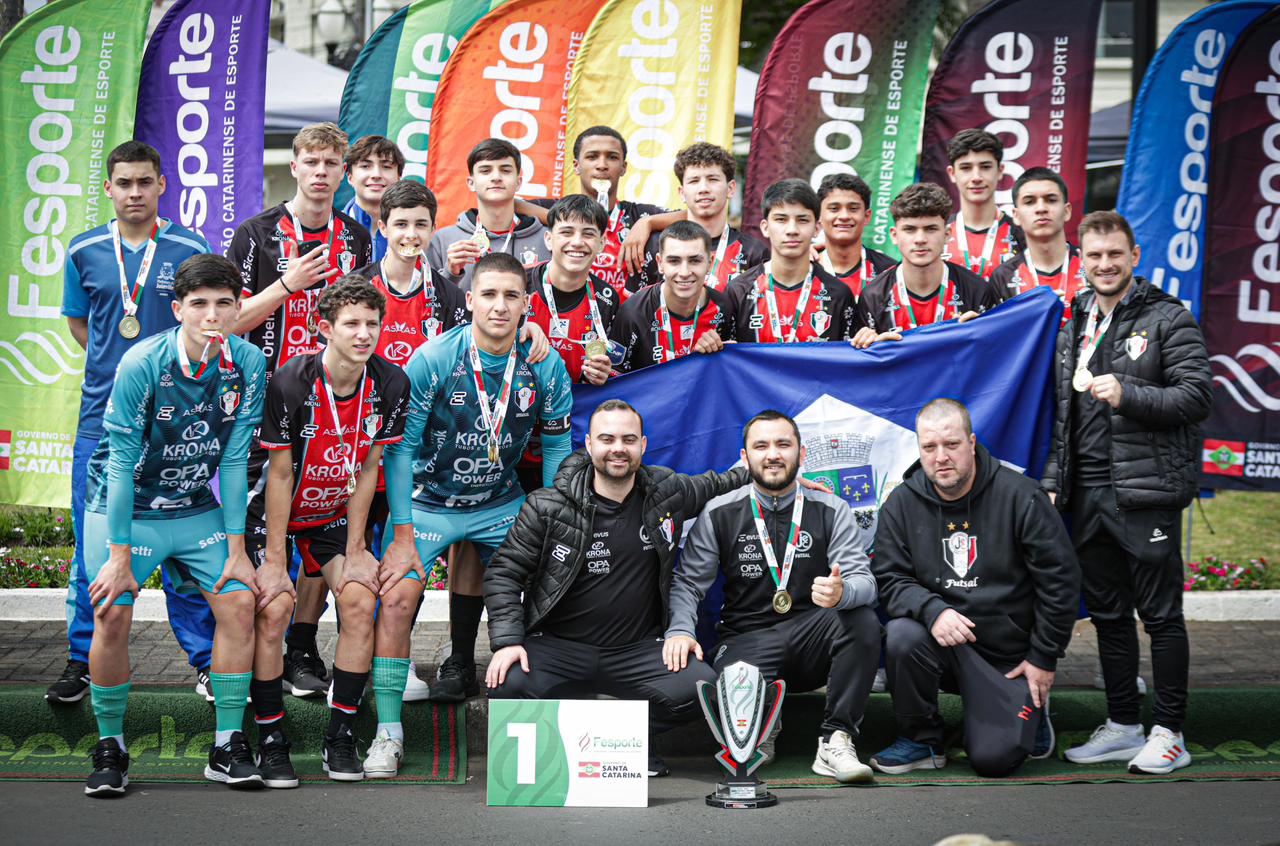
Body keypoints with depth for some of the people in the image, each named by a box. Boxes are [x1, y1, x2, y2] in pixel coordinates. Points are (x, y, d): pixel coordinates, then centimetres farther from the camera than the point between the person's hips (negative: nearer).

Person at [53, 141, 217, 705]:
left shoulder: (190, 249, 0)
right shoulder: (85, 251, 6)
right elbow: (77, 321, 17)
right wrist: (120, 366, 6)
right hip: (101, 415, 2)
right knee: (93, 544, 6)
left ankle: (206, 661, 11)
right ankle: (83, 660, 18)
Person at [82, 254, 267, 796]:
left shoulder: (248, 364, -10)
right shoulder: (141, 364, -21)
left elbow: (234, 459, -5)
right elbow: (122, 462, -18)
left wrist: (236, 548, -6)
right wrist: (120, 556, -19)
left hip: (197, 510, 4)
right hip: (123, 508, -3)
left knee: (239, 602, -9)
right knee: (112, 614, -16)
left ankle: (228, 748, 1)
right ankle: (110, 747, 3)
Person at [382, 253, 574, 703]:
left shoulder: (544, 365, -10)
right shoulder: (433, 359, -18)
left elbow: (557, 447, 2)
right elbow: (400, 447, -14)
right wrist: (402, 536, -17)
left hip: (500, 501, 3)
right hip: (428, 500, -3)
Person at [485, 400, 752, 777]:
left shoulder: (668, 493, 3)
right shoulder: (548, 506, -5)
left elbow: (717, 484, 24)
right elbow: (504, 573, -3)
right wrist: (506, 642, -14)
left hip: (639, 651, 2)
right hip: (558, 647, -2)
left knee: (701, 687, -24)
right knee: (507, 686, -32)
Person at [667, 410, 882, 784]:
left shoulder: (831, 510, 2)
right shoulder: (719, 514, 3)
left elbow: (863, 581, -8)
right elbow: (688, 582, 2)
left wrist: (841, 593, -34)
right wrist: (680, 630, -19)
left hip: (812, 640, 1)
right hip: (748, 640, -1)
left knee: (862, 621, -31)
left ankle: (836, 740, -21)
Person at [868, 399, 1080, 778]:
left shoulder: (1020, 496, -10)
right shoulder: (902, 503, -3)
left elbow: (1060, 579, -6)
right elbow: (890, 579, -4)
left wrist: (1044, 659, -5)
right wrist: (932, 611, -25)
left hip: (1010, 657, -2)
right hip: (945, 644, 2)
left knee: (994, 759, -14)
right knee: (902, 636, -30)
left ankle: (1029, 706, 22)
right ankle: (920, 740, -6)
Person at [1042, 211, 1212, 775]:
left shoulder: (1168, 318, -2)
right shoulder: (1074, 326, 17)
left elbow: (1197, 396, -10)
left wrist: (1128, 395, -21)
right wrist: (1054, 480, 13)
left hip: (1145, 491, -6)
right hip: (1087, 493, 6)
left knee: (1161, 613, -2)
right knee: (1108, 613, 11)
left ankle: (1170, 733, 5)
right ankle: (1123, 726, 21)